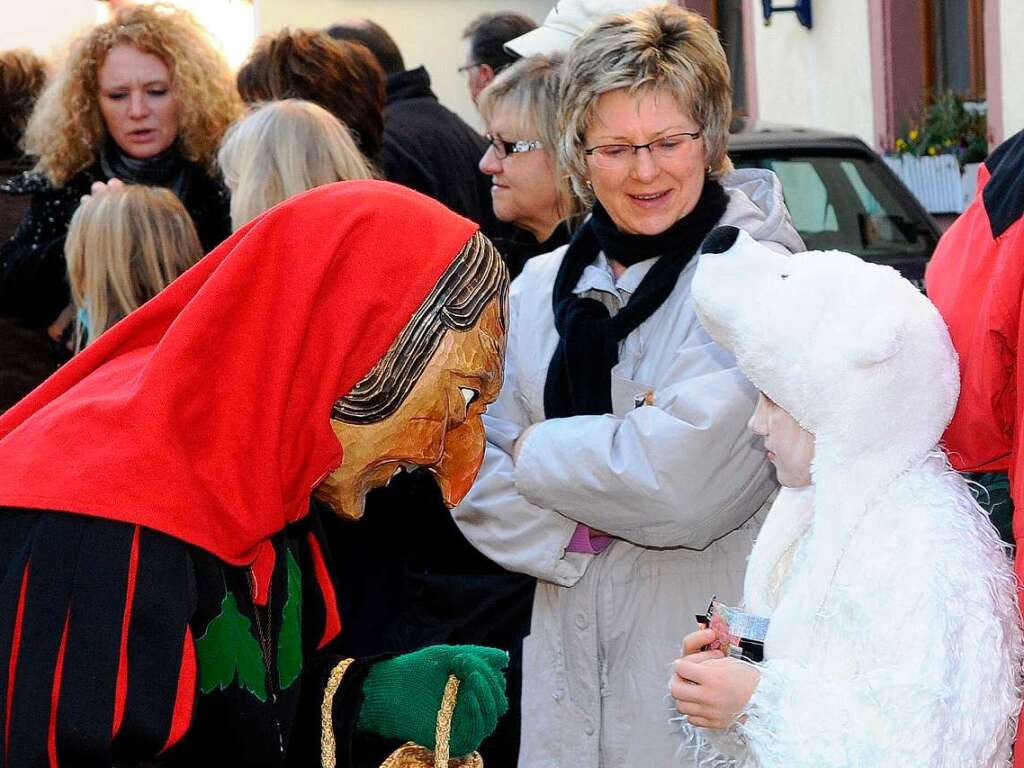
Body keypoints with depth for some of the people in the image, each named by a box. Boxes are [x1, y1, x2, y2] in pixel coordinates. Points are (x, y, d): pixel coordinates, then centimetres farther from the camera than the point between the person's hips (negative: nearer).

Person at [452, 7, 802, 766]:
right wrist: (573, 537, -12)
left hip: (709, 655, -5)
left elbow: (682, 477, -19)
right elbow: (480, 484, 4)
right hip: (569, 665, 5)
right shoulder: (539, 289, 7)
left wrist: (536, 449, -5)